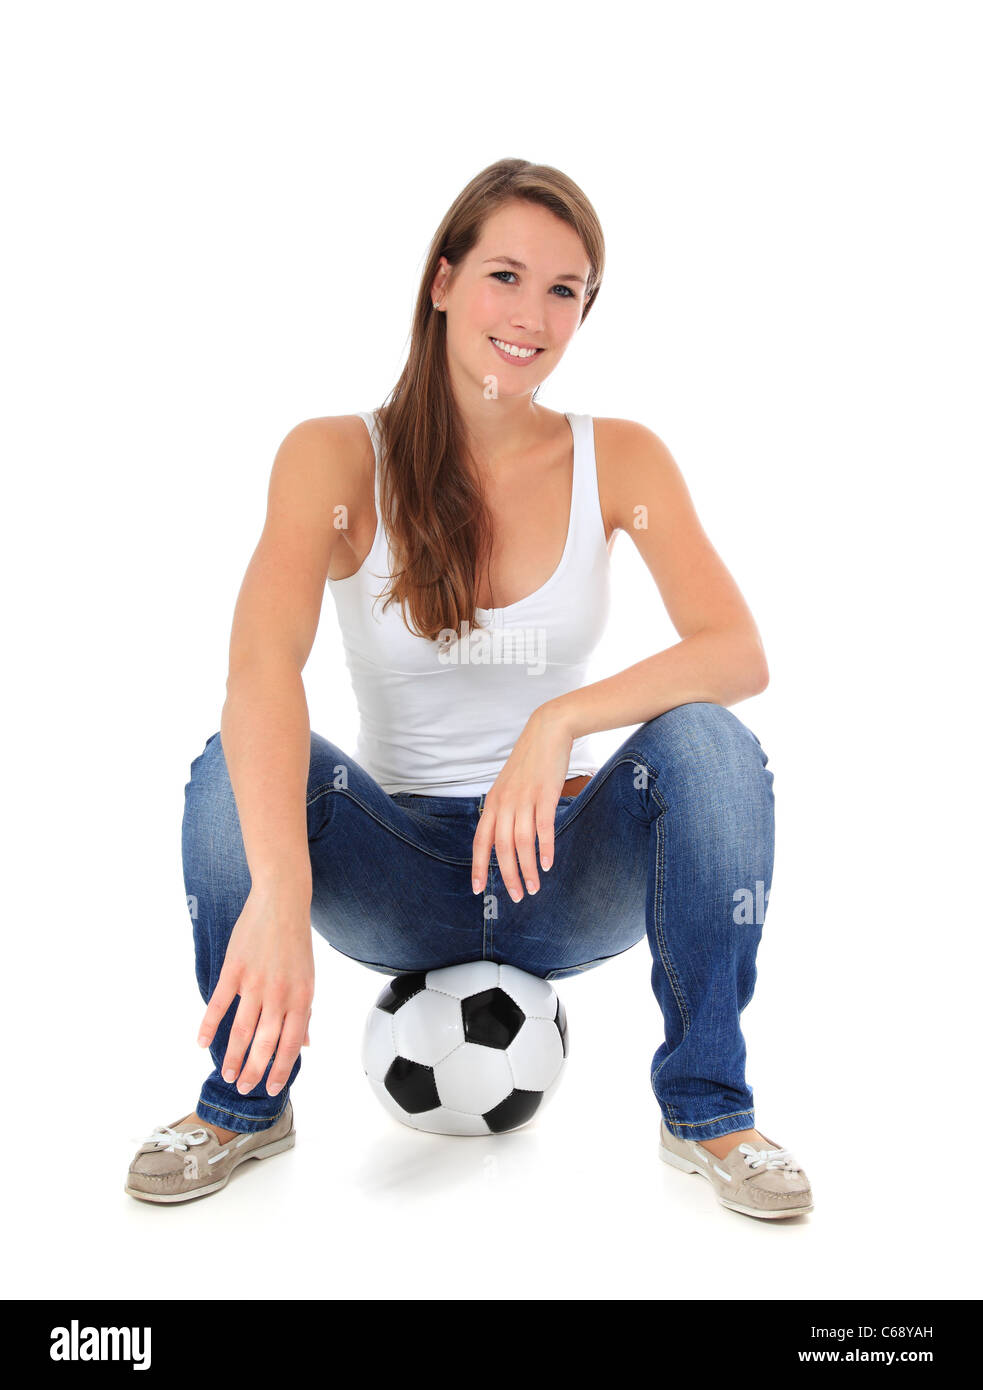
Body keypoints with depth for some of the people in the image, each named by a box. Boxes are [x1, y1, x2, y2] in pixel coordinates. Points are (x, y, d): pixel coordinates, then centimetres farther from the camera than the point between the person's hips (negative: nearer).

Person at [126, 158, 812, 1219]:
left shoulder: (619, 461, -4)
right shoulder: (337, 457, -9)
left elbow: (740, 654, -16)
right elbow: (260, 665, -26)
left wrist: (563, 719, -33)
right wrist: (280, 886, -43)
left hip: (563, 872, 1)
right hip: (398, 880, 0)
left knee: (711, 746, -26)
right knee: (239, 771, -28)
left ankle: (706, 1111, -6)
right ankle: (244, 1103, -1)